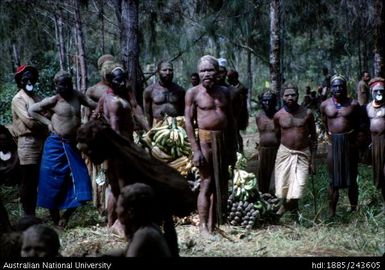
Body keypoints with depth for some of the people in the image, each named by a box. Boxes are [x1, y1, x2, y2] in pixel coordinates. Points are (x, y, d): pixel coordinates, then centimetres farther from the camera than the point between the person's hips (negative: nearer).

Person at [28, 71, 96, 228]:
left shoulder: (77, 96, 6)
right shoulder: (53, 101, -6)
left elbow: (95, 106, 10)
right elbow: (31, 110, 0)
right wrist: (47, 122, -5)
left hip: (72, 145, 5)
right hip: (56, 145, -5)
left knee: (79, 183, 2)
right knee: (54, 183, 2)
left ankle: (65, 217, 18)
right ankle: (56, 221, 15)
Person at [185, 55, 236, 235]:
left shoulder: (224, 92, 12)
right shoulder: (193, 93, -2)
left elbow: (231, 119, 15)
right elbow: (188, 122, -7)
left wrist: (232, 147, 11)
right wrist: (195, 150, -15)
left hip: (223, 140, 5)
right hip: (205, 140, -5)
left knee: (220, 184, 6)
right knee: (207, 183, -6)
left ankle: (213, 225, 12)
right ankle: (203, 227, -2)